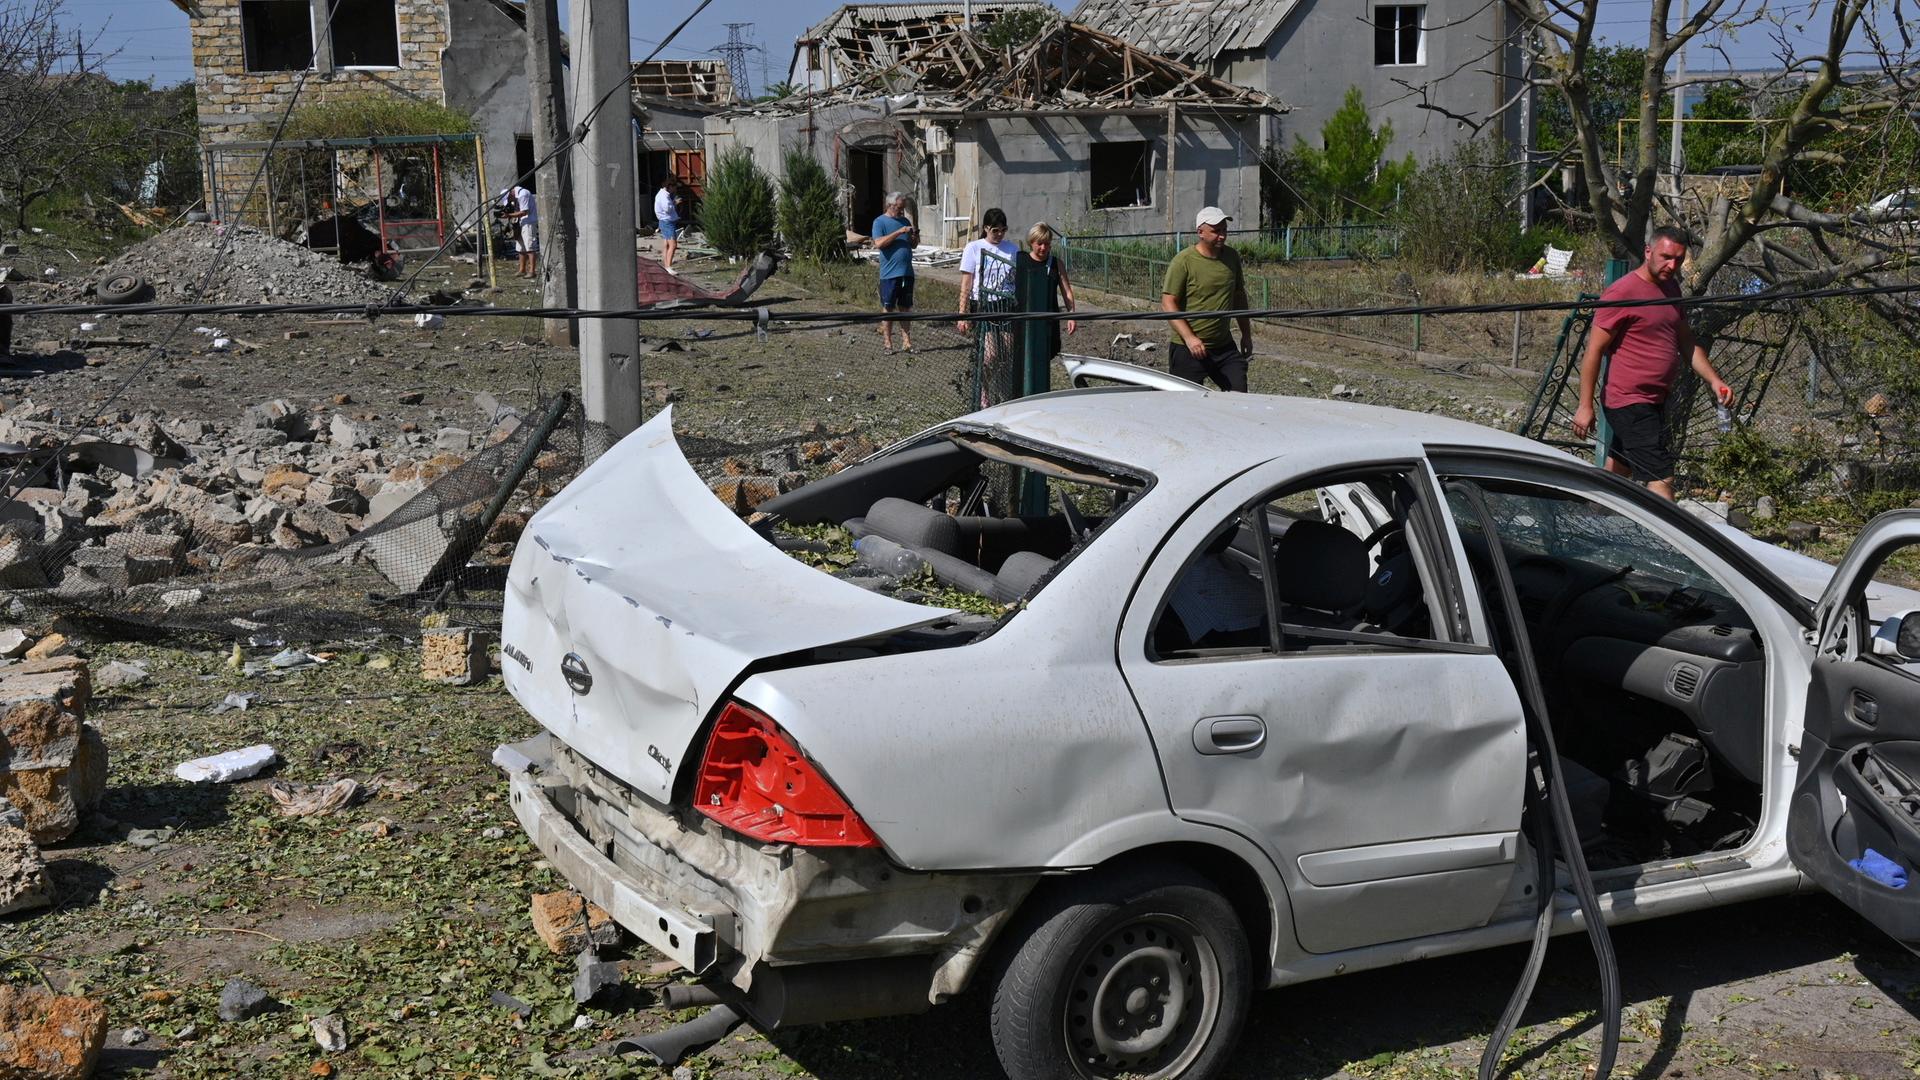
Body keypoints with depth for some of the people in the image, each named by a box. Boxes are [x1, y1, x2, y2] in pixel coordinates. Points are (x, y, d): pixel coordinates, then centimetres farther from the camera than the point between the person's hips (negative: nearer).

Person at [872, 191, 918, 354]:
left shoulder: (905, 221, 13)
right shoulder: (880, 222, -4)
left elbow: (912, 245, 20)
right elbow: (878, 243, -19)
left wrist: (915, 238, -3)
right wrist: (899, 232, -21)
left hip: (907, 272, 5)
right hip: (889, 274, -5)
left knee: (905, 308, 10)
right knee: (888, 309, 1)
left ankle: (906, 341, 15)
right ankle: (887, 342, 7)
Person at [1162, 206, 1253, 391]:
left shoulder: (1232, 257, 8)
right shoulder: (1183, 261, -11)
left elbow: (1239, 296, 20)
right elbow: (1168, 304, -14)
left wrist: (1246, 334, 20)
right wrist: (1189, 338, -22)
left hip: (1225, 347, 5)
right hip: (1188, 349, -5)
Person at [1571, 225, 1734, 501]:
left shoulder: (1671, 288, 14)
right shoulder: (1623, 292, -13)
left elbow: (1687, 342, 22)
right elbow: (1594, 350, -13)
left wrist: (1714, 380, 8)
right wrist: (1585, 406, -15)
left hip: (1655, 401, 9)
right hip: (1630, 404, -9)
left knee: (1617, 473, 17)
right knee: (1661, 478, -15)